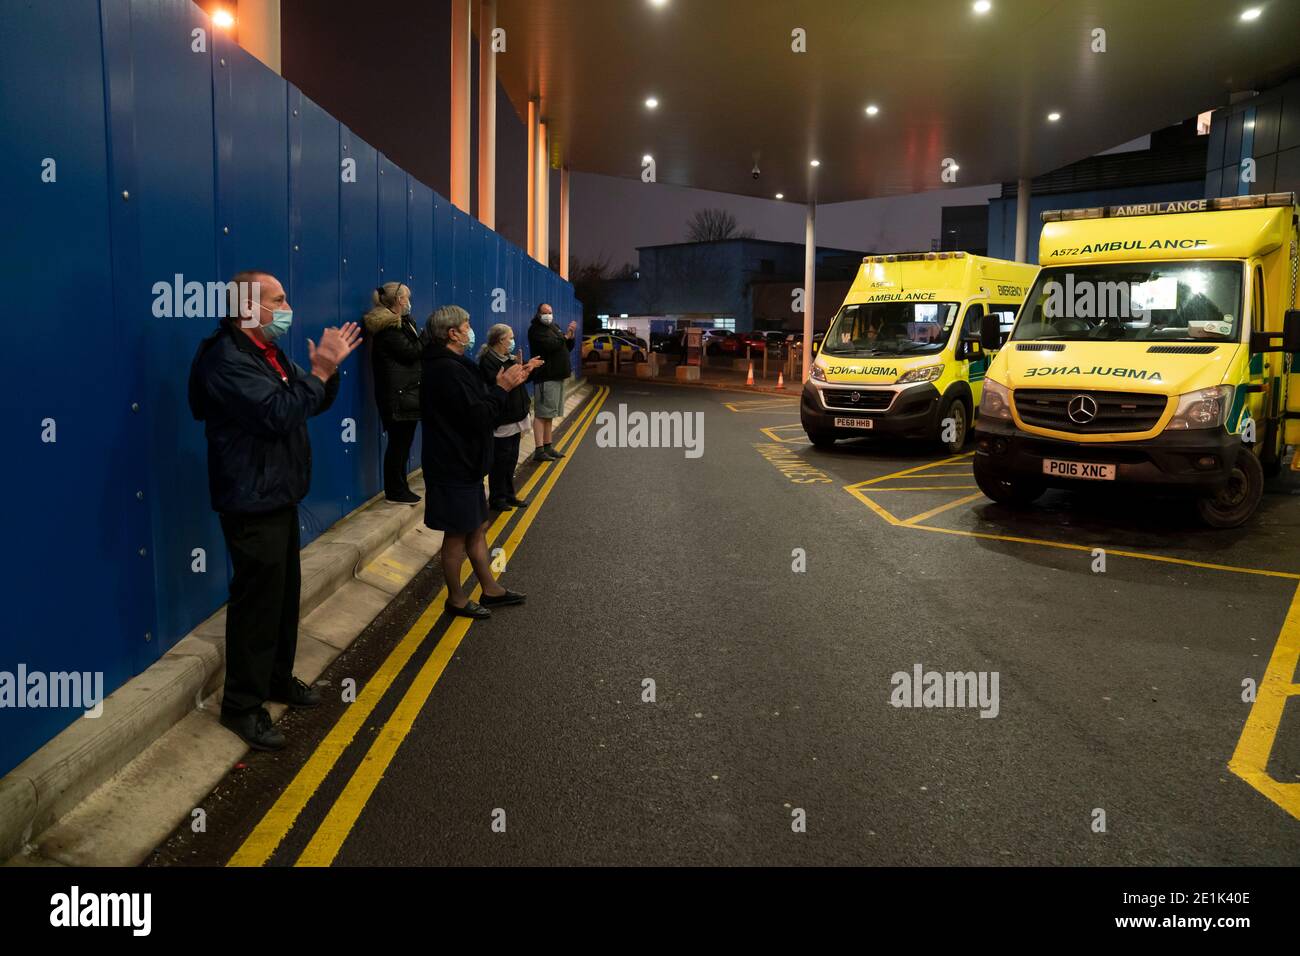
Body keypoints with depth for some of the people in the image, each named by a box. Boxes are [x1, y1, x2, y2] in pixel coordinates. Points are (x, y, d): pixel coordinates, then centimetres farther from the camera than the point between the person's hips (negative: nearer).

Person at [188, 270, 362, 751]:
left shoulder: (271, 354, 12)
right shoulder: (226, 359, -19)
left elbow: (313, 403, 15)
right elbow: (276, 413, -30)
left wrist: (327, 369, -4)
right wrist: (320, 370, -25)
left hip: (278, 495, 10)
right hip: (252, 502, -10)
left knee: (284, 592, 18)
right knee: (257, 600, -3)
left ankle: (277, 678, 33)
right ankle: (242, 704, 10)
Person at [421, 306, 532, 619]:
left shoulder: (449, 366, 12)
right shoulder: (447, 370, -22)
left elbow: (476, 404, 13)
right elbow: (477, 417, -24)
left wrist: (503, 385, 4)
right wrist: (502, 388, -12)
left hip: (463, 462, 10)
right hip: (454, 466, -10)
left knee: (478, 528, 17)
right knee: (457, 535, 3)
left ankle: (490, 589, 28)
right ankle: (456, 599, 17)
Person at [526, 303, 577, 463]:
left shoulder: (553, 328, 21)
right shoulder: (536, 329, -7)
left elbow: (567, 348, 21)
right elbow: (550, 345, -23)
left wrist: (571, 336, 2)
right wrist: (565, 336, -8)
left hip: (557, 376, 9)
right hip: (545, 377, -9)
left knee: (549, 414, 12)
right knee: (541, 414, -10)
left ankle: (547, 446, 18)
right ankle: (539, 451, -12)